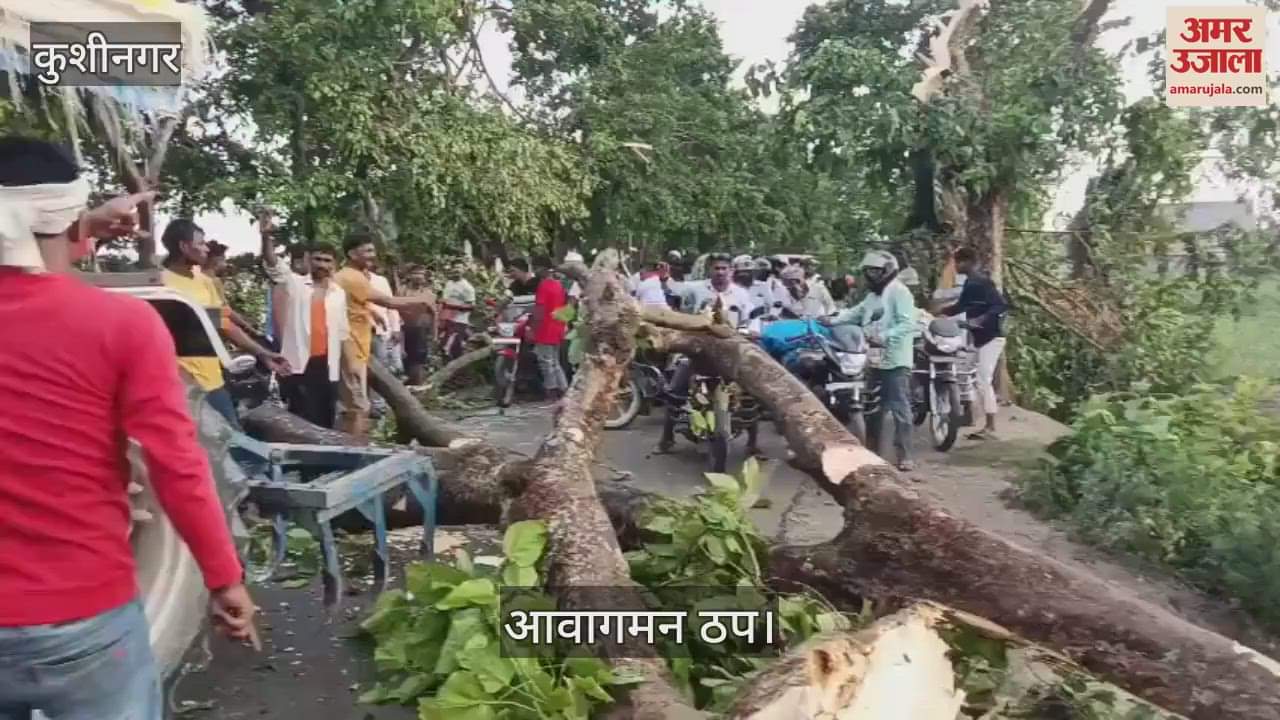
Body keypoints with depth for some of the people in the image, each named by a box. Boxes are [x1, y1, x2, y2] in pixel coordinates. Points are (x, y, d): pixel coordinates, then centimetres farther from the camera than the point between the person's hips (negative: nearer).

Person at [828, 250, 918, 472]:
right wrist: (833, 320, 4)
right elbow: (856, 313, 18)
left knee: (899, 409, -7)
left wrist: (884, 337, -28)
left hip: (895, 361, -9)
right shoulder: (872, 296, 20)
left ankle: (905, 457, -2)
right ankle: (871, 452, 25)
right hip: (876, 360, 9)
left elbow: (908, 324, -18)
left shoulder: (899, 291, -10)